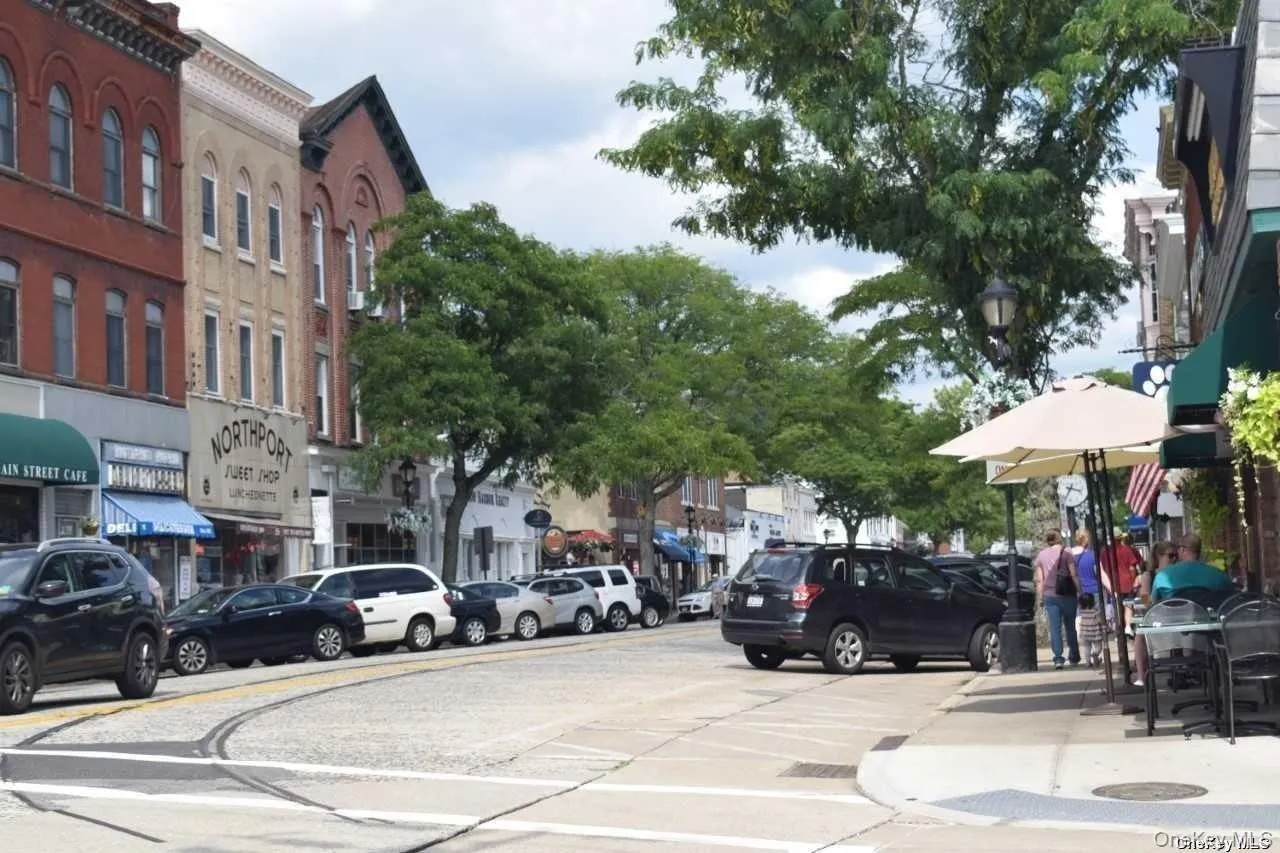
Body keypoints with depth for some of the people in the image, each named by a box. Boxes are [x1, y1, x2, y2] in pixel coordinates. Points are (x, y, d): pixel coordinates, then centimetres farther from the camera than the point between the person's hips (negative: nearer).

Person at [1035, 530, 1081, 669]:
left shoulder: (1041, 555, 6)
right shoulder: (1065, 552, -3)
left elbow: (1039, 579, 5)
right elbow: (1073, 575, -7)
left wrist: (1041, 597, 9)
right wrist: (1080, 591, -3)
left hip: (1049, 595, 1)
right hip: (1066, 594, -1)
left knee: (1054, 628, -1)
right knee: (1070, 626, 13)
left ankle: (1058, 658, -12)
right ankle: (1073, 657, 19)